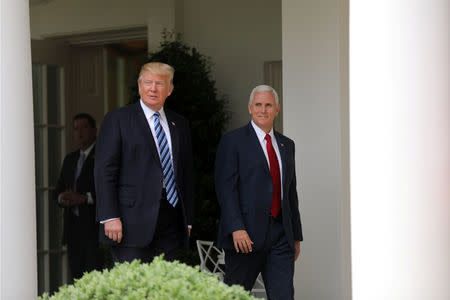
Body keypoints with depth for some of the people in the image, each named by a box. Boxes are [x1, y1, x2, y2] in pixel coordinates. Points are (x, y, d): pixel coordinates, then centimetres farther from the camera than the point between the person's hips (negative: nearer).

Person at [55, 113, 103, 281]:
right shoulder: (70, 159, 22)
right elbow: (59, 189, 21)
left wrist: (84, 198, -19)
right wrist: (61, 197, -2)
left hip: (95, 228, -6)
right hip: (73, 228, 7)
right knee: (77, 277, 4)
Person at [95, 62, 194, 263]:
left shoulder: (179, 124, 17)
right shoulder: (117, 120, 2)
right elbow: (105, 171, -4)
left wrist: (188, 220, 13)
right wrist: (110, 217, -13)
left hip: (170, 227, 5)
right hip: (132, 223, -5)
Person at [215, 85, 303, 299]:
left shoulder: (286, 145, 17)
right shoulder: (233, 141, -1)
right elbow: (225, 188, -9)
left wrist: (296, 235, 18)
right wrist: (236, 228, -19)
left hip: (281, 236, 5)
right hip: (246, 234, -5)